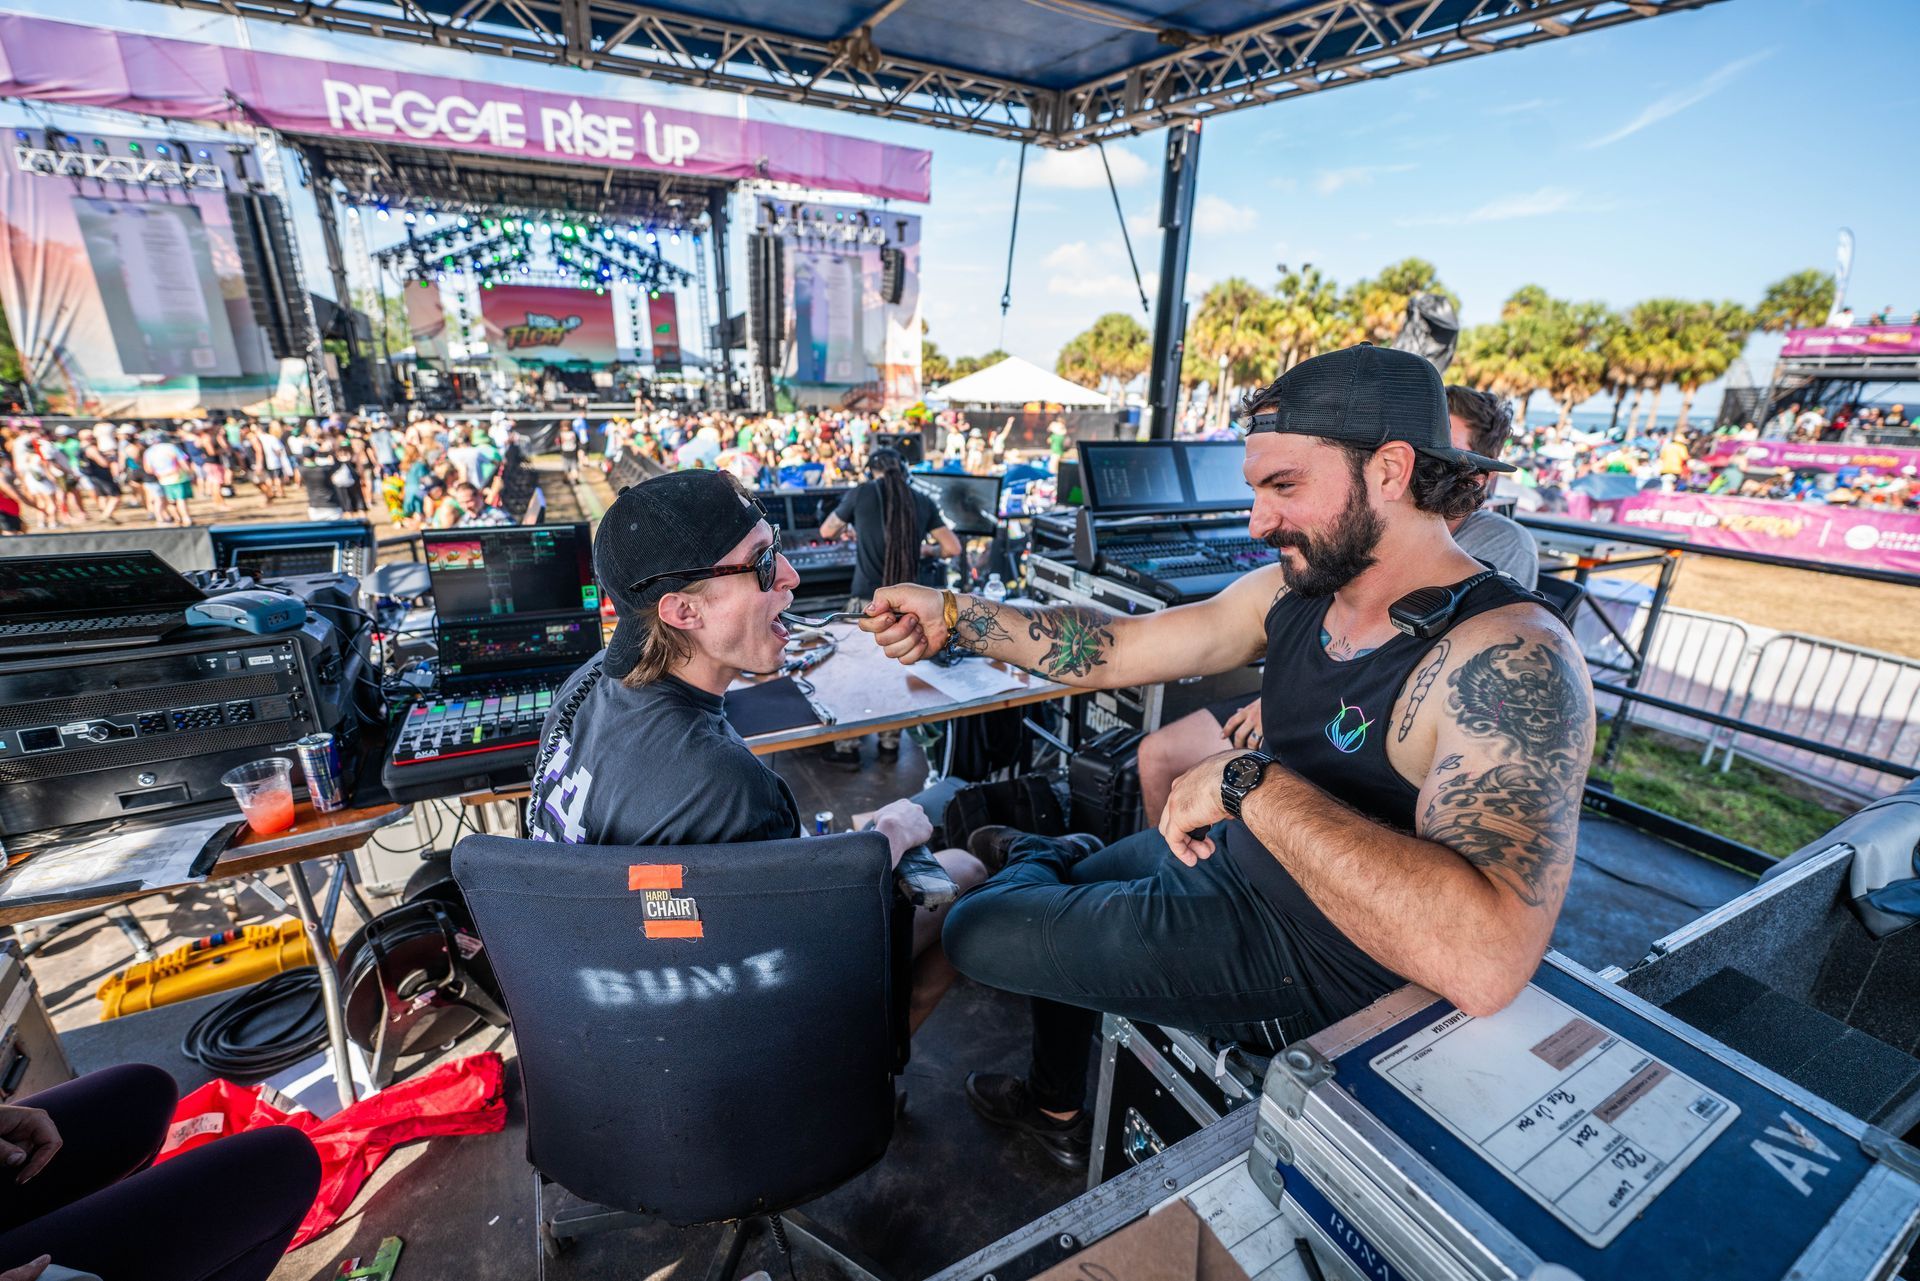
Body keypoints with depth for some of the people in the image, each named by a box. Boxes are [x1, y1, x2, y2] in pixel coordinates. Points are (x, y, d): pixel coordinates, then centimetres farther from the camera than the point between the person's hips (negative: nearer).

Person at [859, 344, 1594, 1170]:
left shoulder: (1510, 656, -29)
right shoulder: (1296, 589, -6)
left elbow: (1486, 963, -40)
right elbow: (1114, 651, -4)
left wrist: (1252, 785, -39)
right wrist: (953, 616, -10)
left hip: (1305, 964, -7)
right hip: (1229, 858, 7)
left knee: (976, 931, -1)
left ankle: (1039, 857, 36)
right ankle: (1056, 1111, 50)